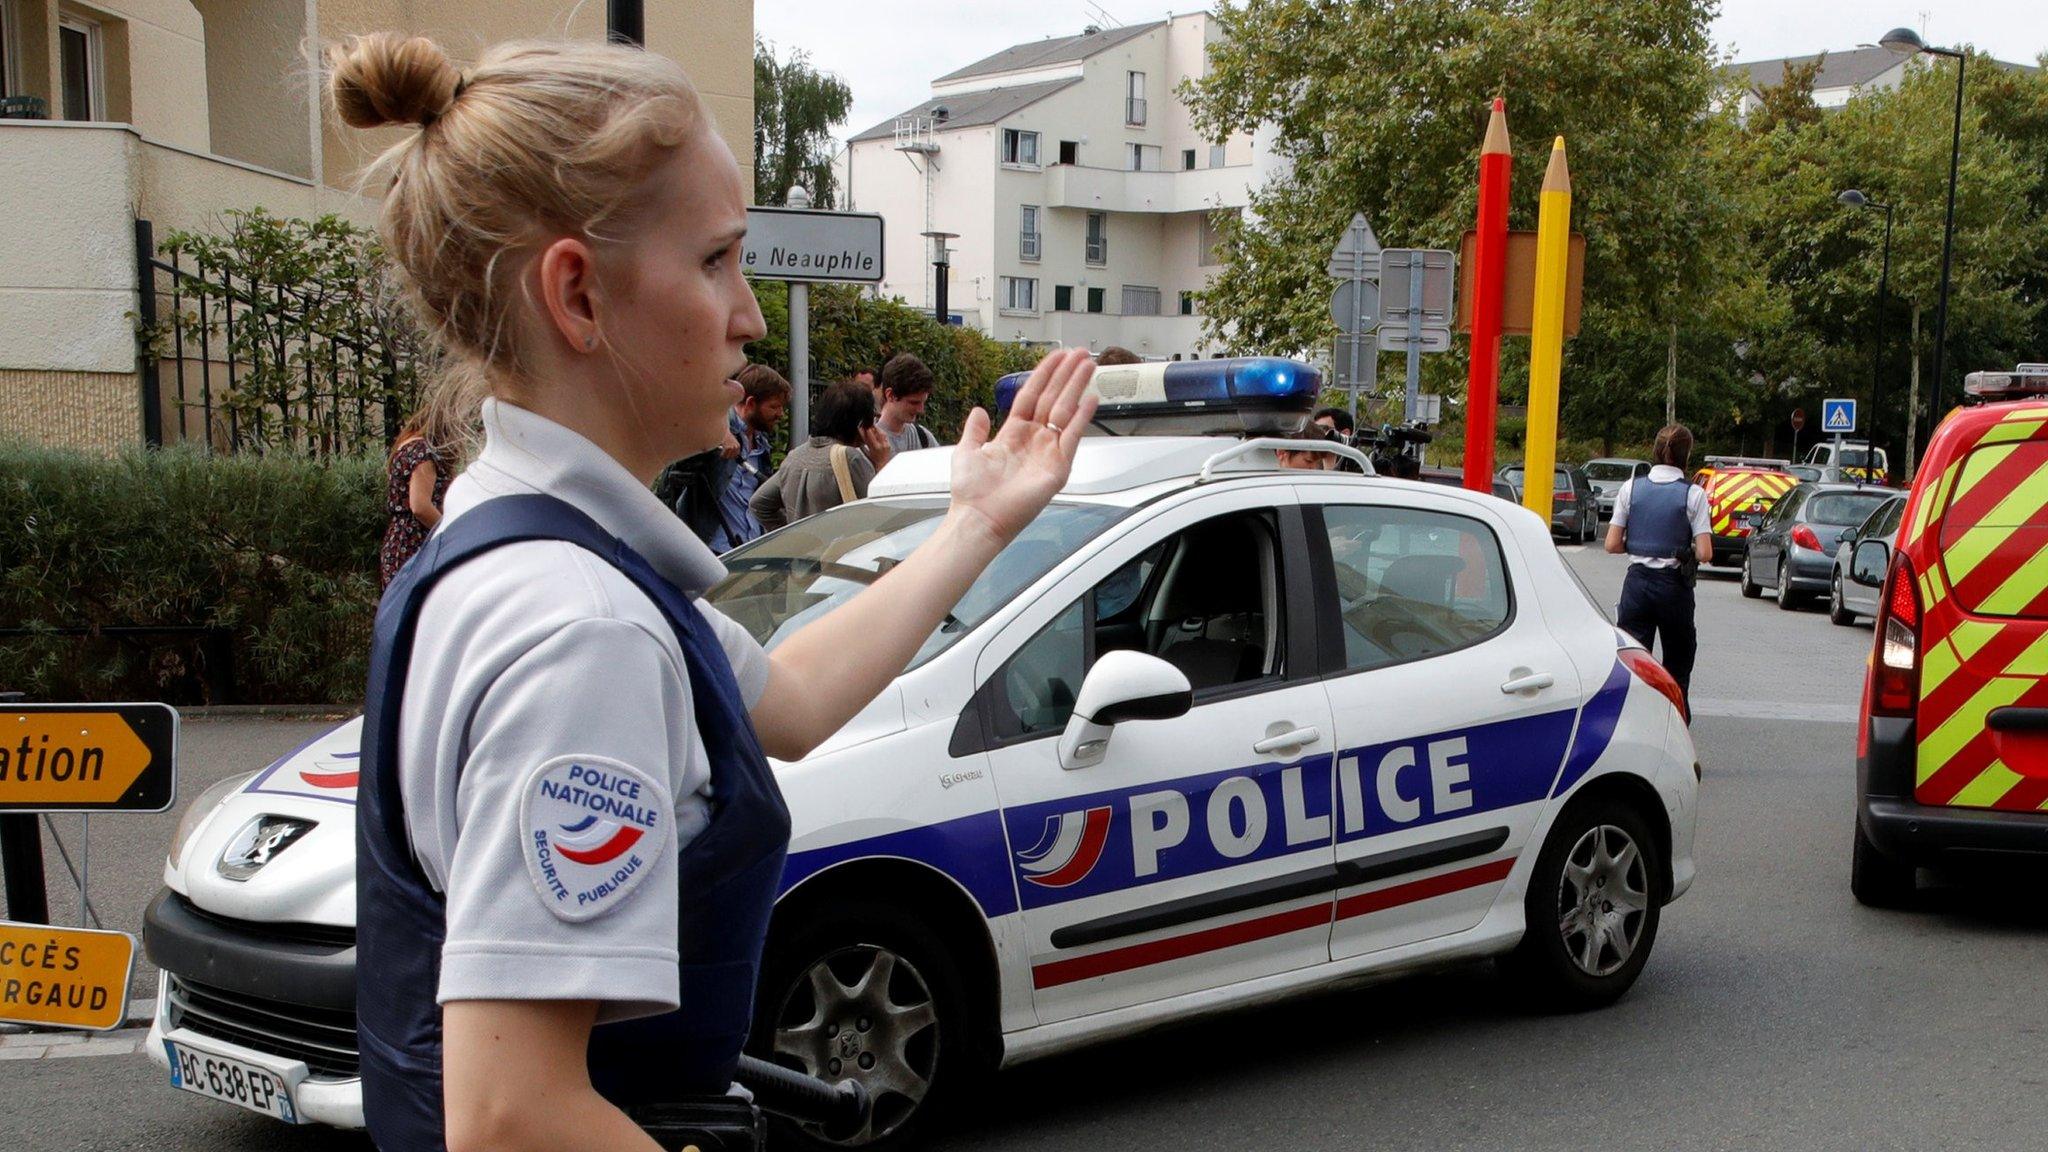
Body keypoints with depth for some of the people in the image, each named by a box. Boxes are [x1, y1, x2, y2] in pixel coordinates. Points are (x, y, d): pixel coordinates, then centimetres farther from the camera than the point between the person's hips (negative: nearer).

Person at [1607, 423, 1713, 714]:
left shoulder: (1631, 488, 0)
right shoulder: (1693, 494, -7)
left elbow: (1612, 544, -1)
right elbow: (1705, 553, -11)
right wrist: (1685, 552, 10)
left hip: (1637, 581, 1)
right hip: (1674, 585, -1)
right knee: (1678, 663, 15)